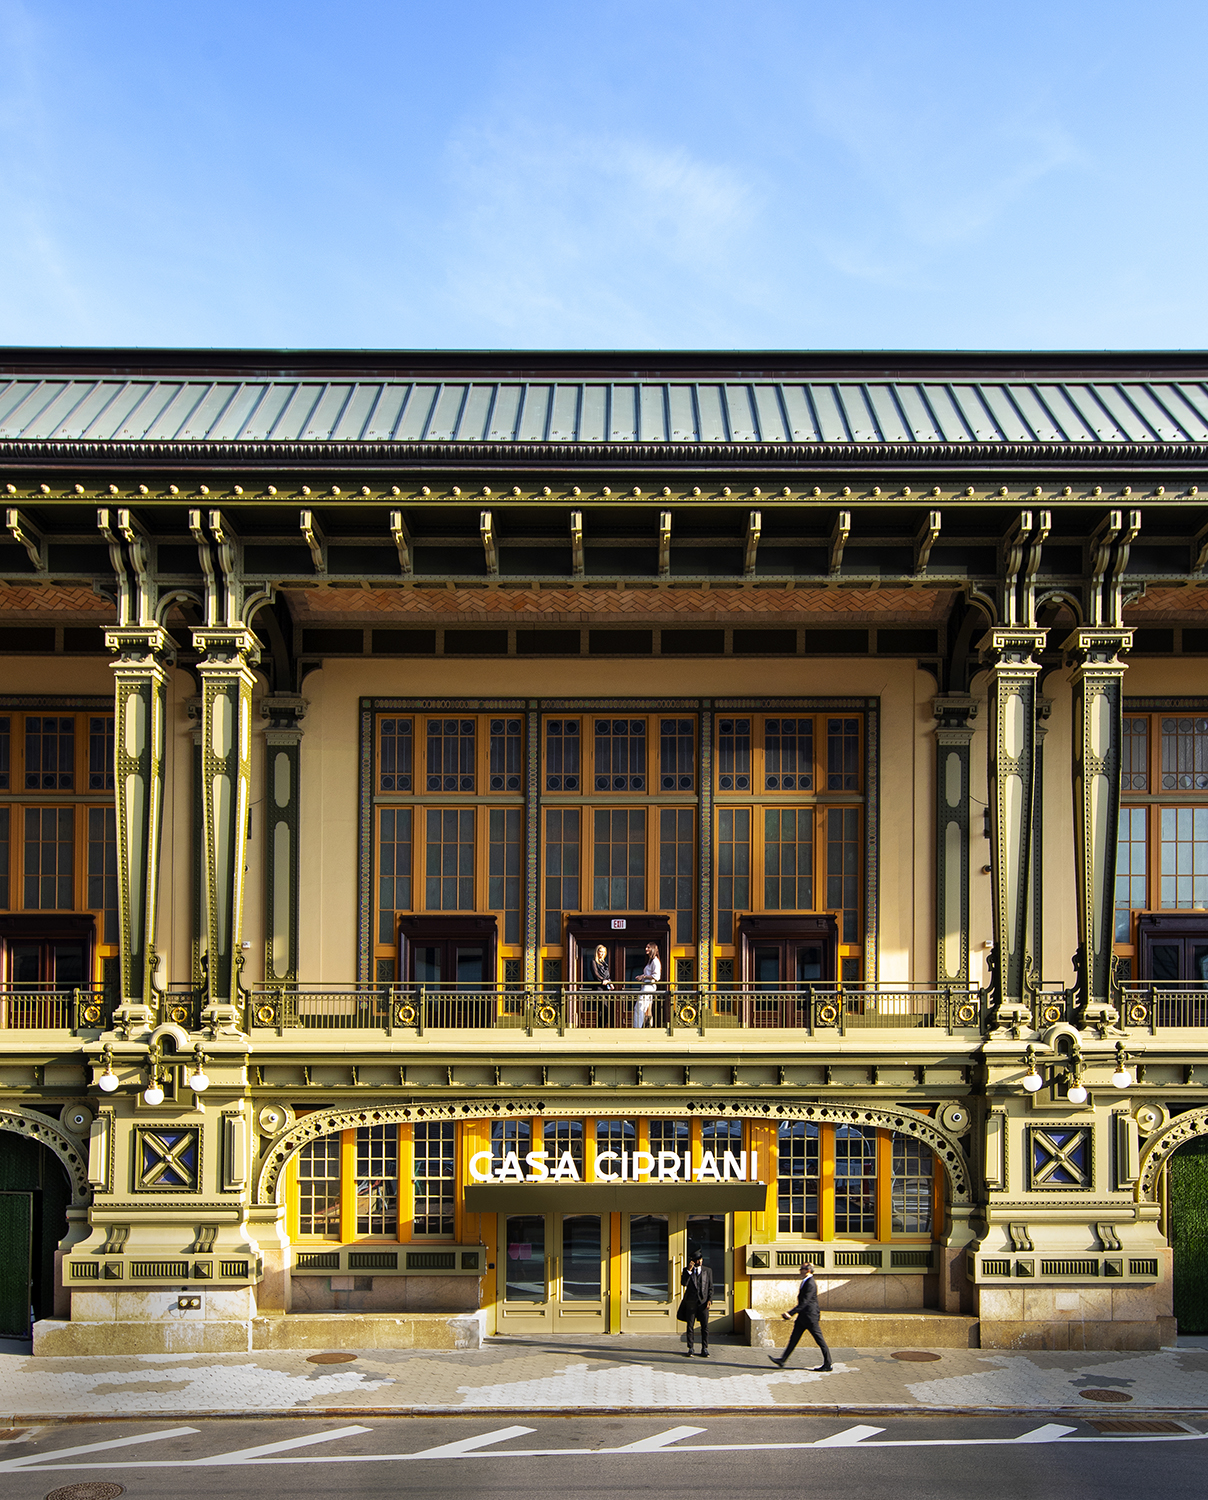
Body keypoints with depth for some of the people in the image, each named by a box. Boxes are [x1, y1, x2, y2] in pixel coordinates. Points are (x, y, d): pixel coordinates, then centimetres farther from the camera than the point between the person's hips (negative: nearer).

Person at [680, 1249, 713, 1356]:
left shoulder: (707, 1271, 8)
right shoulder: (687, 1271, 5)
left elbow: (710, 1287, 10)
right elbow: (683, 1283, -10)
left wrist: (709, 1300, -2)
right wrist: (689, 1270, -16)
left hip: (703, 1302, 0)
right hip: (691, 1302, 0)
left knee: (705, 1326, -2)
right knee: (690, 1326, 4)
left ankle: (704, 1349, 5)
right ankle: (690, 1348, 12)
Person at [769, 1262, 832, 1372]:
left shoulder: (811, 1284, -19)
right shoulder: (805, 1282, 13)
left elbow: (804, 1302, -25)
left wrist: (791, 1313, -27)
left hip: (810, 1317, -11)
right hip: (802, 1317, 11)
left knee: (820, 1340, -2)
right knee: (794, 1338, 10)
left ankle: (828, 1365, 5)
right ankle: (783, 1360, 12)